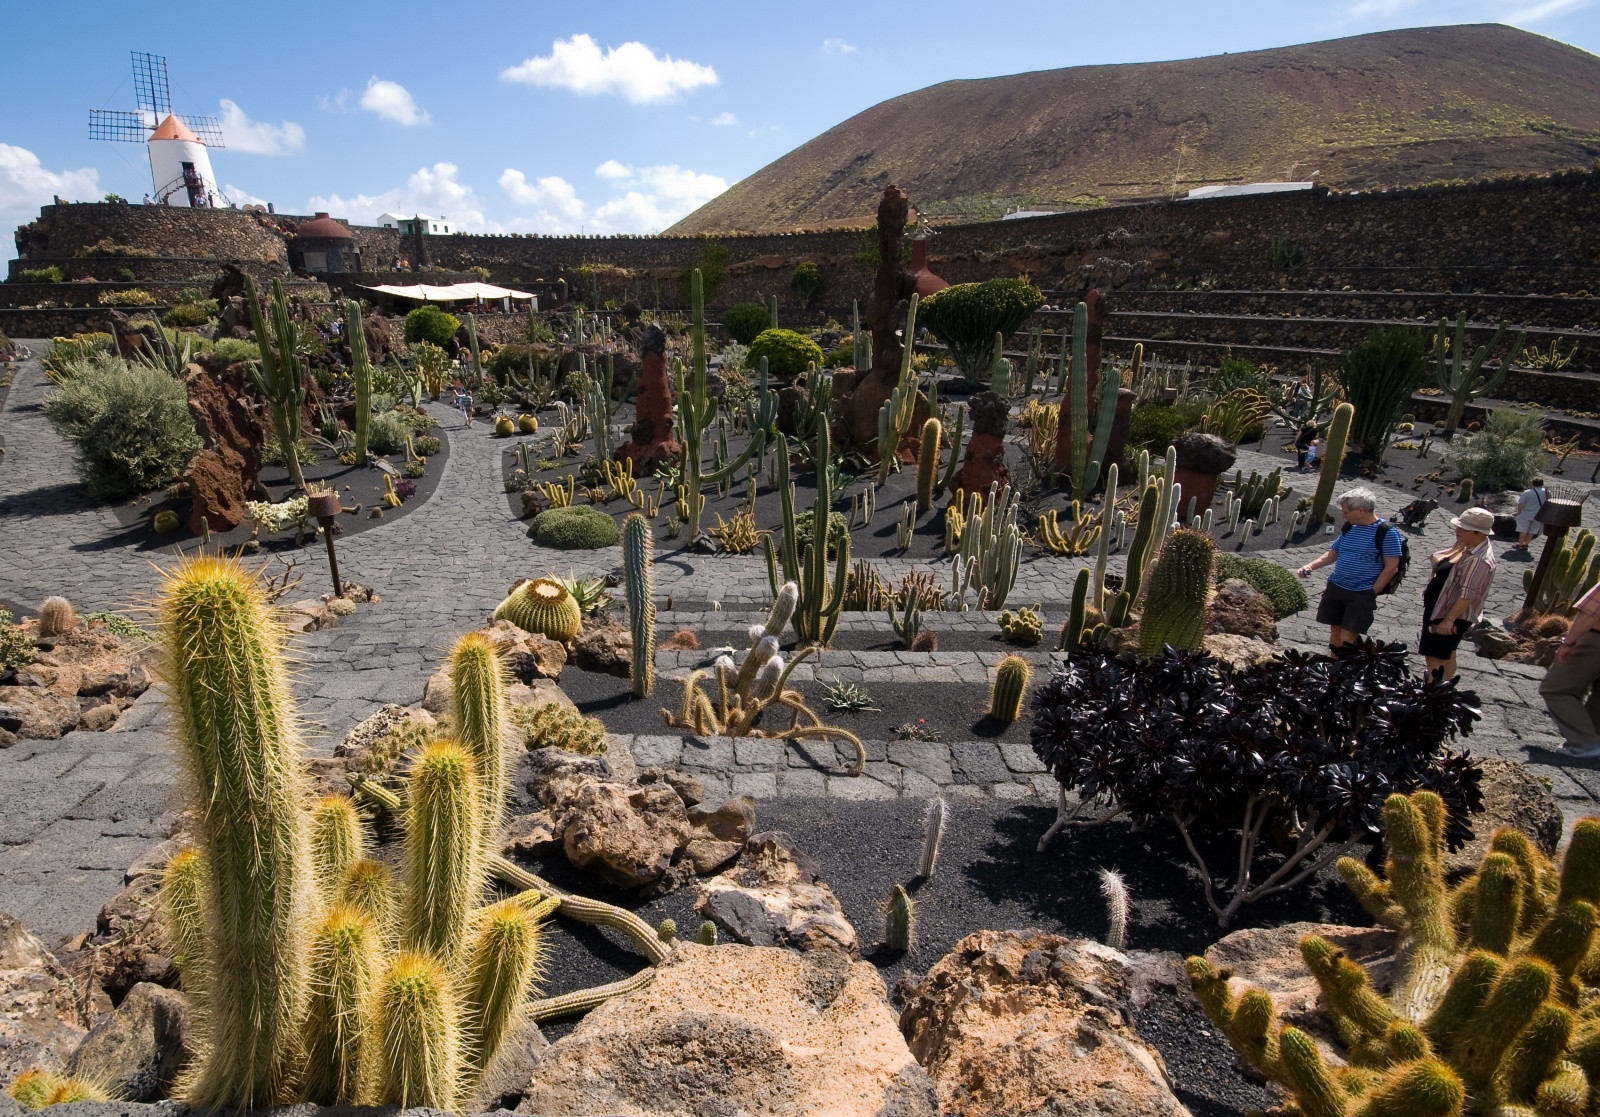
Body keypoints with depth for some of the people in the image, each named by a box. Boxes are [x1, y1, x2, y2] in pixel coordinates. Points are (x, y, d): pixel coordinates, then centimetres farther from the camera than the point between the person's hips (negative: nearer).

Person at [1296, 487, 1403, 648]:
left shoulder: (1387, 532, -10)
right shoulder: (1349, 527, 9)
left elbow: (1391, 568, -11)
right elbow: (1332, 553, 17)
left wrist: (1372, 594, -12)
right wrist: (1310, 566, 1)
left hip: (1361, 594, -6)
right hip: (1335, 587, 6)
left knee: (1347, 637, -8)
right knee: (1335, 629, 12)